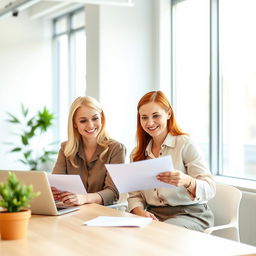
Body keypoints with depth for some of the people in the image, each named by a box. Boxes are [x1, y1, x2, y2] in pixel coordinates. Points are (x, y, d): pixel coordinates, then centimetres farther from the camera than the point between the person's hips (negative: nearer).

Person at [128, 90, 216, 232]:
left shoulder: (185, 144, -5)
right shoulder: (137, 154, 13)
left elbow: (209, 189, -13)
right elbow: (135, 195, 11)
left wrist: (187, 181, -35)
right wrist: (140, 212, -13)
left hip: (190, 214, -5)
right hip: (154, 214, 5)